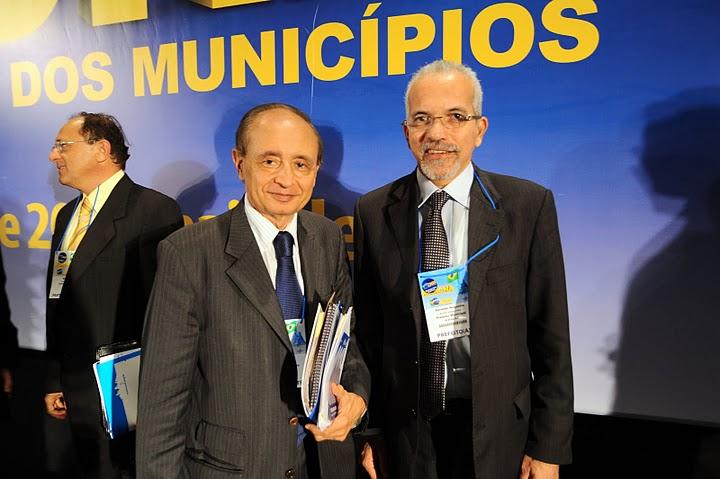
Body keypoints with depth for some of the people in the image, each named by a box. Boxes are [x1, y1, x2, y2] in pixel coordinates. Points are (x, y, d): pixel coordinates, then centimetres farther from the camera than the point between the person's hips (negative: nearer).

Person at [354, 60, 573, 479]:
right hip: (405, 429, 1)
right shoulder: (374, 212, -4)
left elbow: (551, 336, -6)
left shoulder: (529, 205, -8)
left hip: (498, 430, -1)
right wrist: (369, 429, 1)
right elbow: (368, 330, 0)